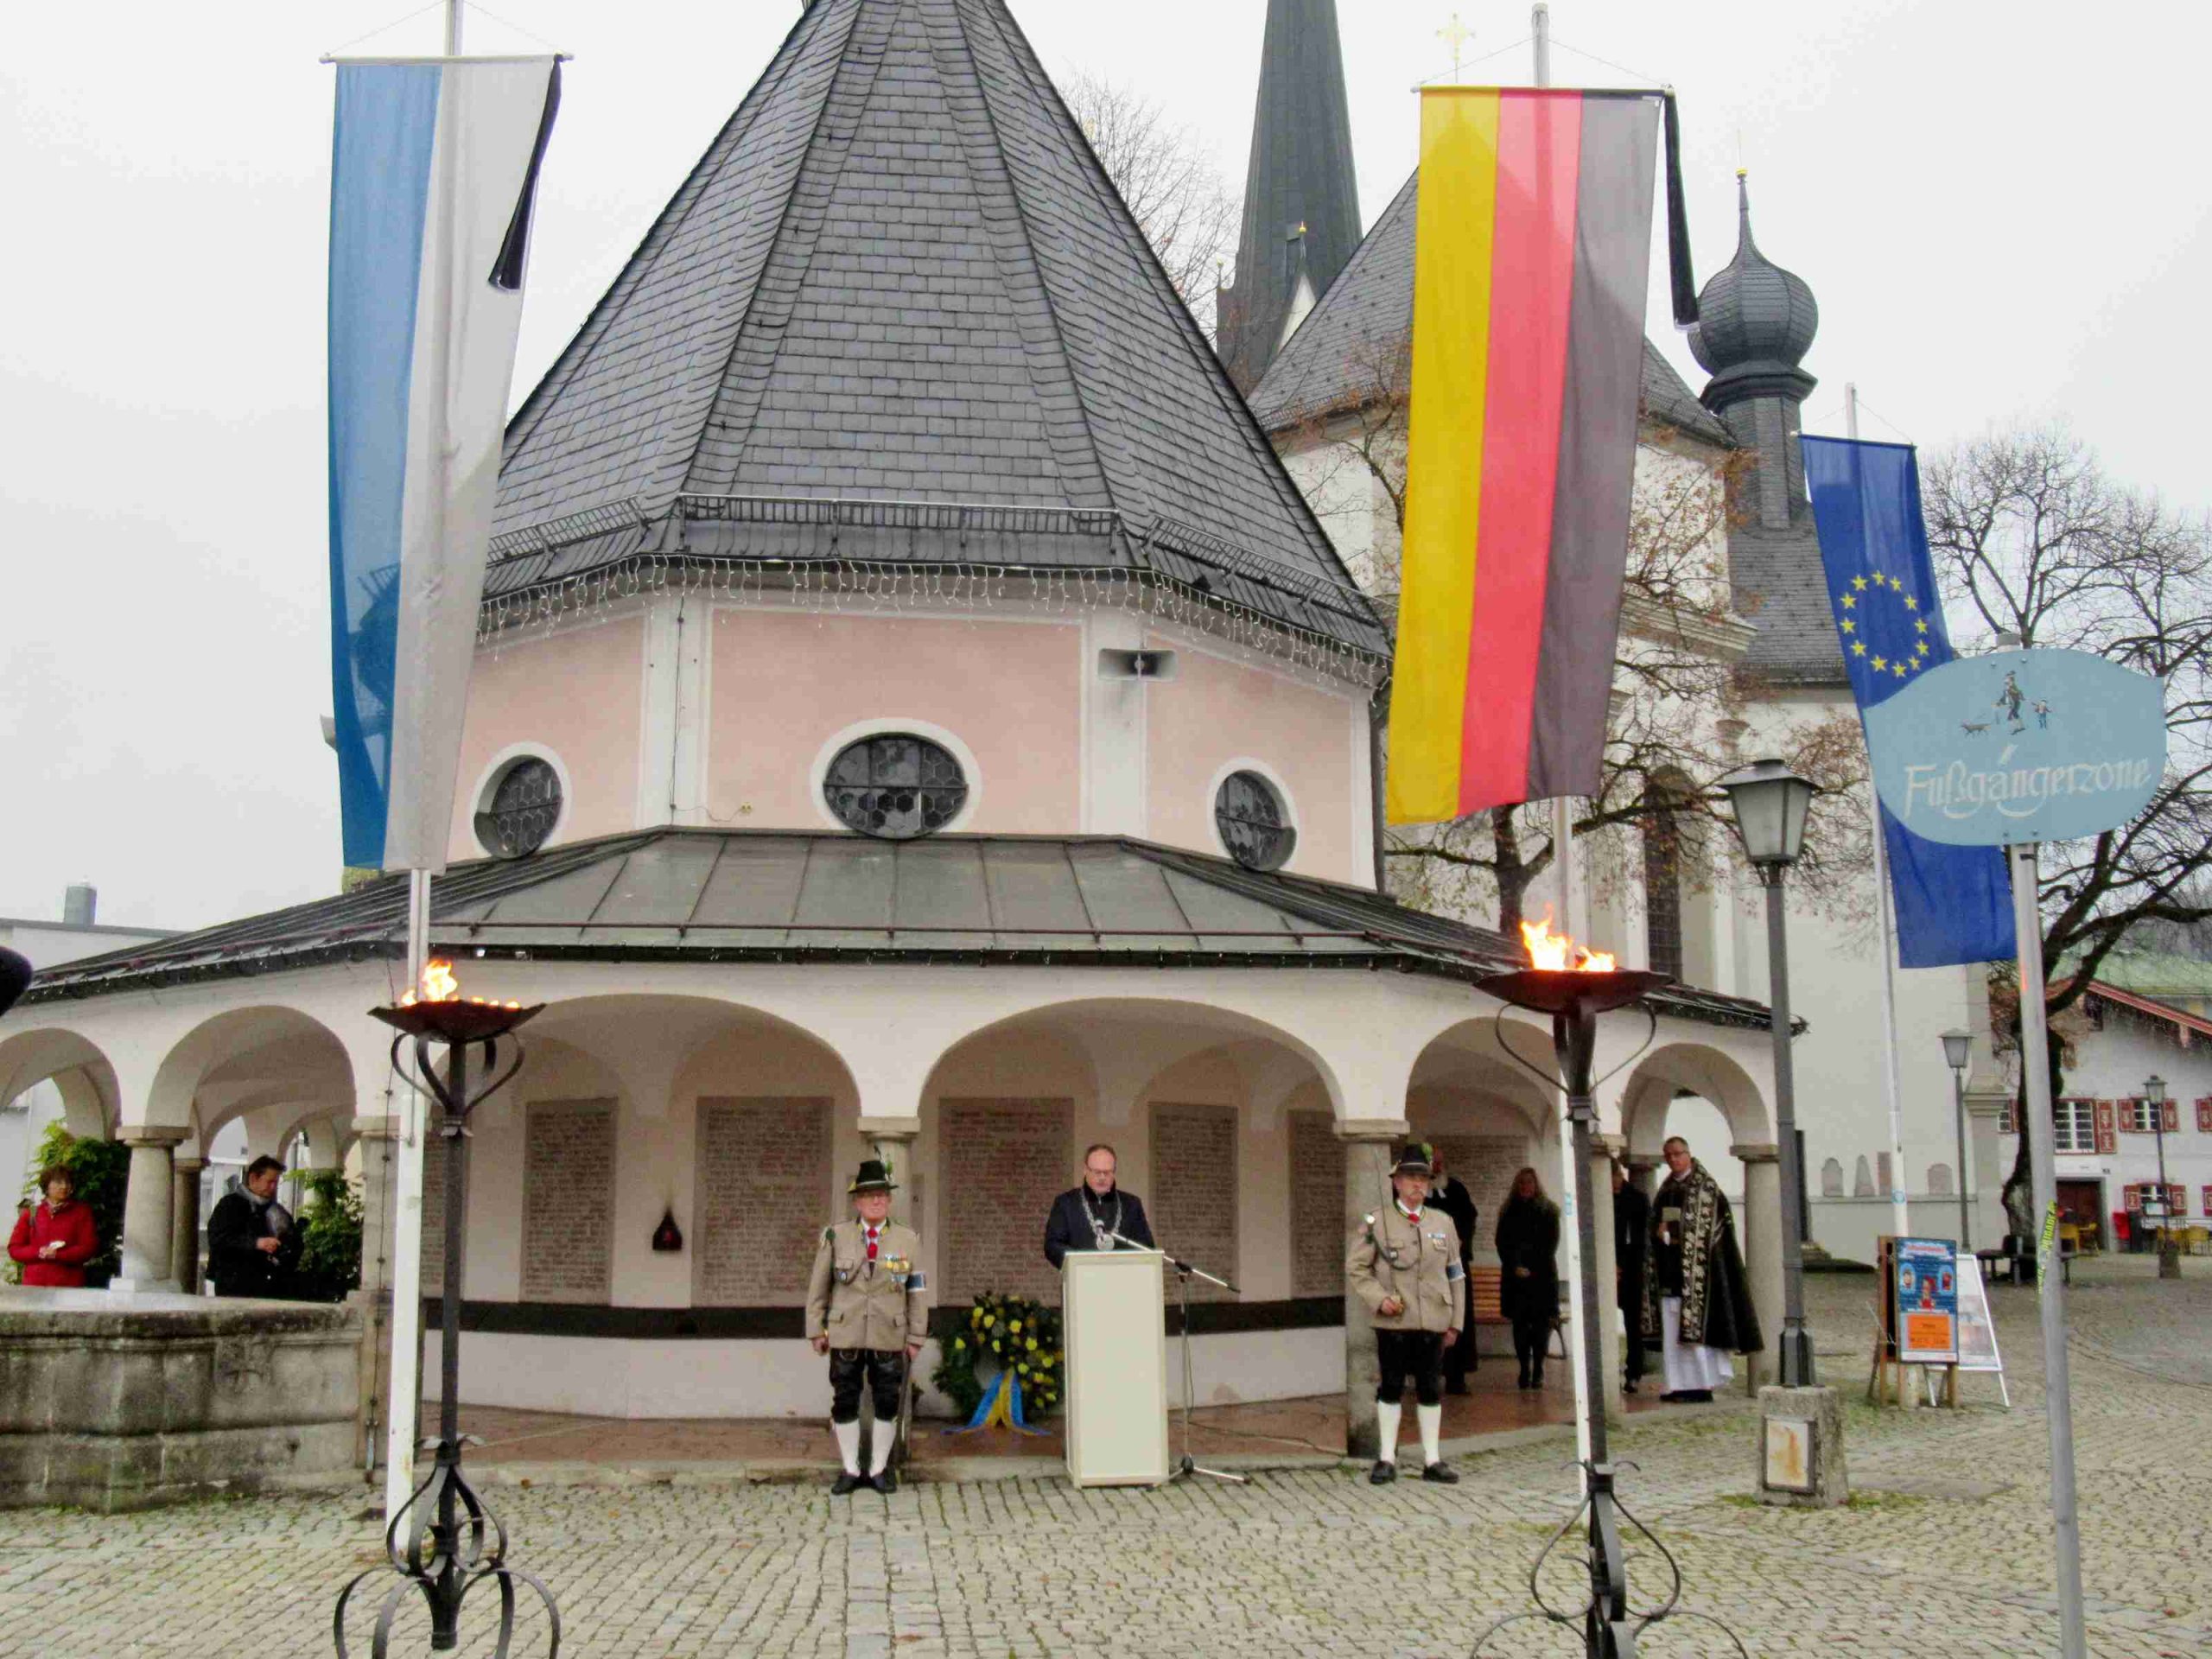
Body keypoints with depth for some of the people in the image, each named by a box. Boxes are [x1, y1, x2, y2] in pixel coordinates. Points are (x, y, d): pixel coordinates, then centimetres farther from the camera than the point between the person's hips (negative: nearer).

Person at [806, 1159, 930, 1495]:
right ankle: (850, 1470, 17)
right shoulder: (836, 1237, 2)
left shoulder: (908, 1240, 3)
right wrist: (816, 1330, 2)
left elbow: (918, 1292, 5)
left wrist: (915, 1337, 1)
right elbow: (818, 1287, 6)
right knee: (845, 1402, 4)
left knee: (888, 1403, 5)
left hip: (890, 1337, 0)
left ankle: (879, 1468, 19)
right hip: (845, 1335, 0)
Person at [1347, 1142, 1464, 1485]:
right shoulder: (1376, 1223, 1)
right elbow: (1356, 1268, 2)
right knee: (1390, 1388, 3)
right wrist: (1379, 1298, -12)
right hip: (1393, 1321, -3)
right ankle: (1387, 1459, 10)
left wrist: (1456, 1322, 10)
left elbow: (1456, 1275, 14)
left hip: (1433, 1321, 3)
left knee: (1431, 1390, 7)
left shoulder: (1443, 1223, 11)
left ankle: (1432, 1460, 14)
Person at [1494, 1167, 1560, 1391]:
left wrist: (1532, 1269, -8)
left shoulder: (1548, 1211, 7)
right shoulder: (1508, 1213, 12)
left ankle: (1538, 1370, -4)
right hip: (1515, 1277, 1)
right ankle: (1525, 1370, 1)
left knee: (1542, 1321, -7)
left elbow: (1551, 1244, 1)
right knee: (1519, 1322, -3)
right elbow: (1502, 1244, 7)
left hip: (1542, 1275, -1)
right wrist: (1516, 1267, -7)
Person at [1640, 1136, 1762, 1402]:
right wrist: (1661, 1233, 0)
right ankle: (1678, 1385, 8)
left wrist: (1677, 1235, -11)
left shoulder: (1705, 1187, -4)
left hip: (1695, 1267, -6)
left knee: (1695, 1326, -8)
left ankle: (1702, 1384, -4)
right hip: (1669, 1270, 7)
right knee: (1672, 1329, 4)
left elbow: (1709, 1227, -9)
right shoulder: (1666, 1190, 16)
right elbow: (1654, 1223, 21)